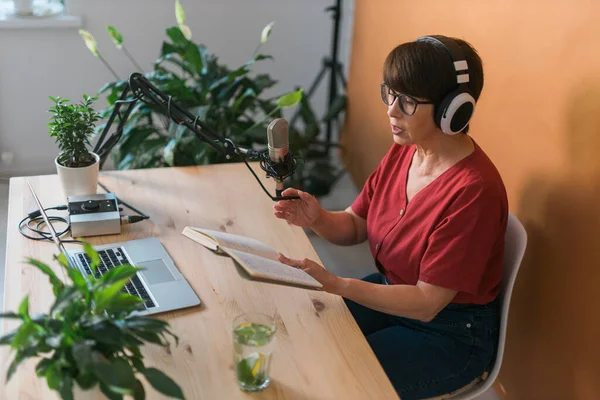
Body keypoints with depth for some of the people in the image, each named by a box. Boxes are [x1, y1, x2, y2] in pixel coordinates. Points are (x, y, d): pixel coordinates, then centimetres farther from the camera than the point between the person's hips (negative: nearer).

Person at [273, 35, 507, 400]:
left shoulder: (474, 191, -29)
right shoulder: (404, 151, -6)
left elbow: (427, 302, -26)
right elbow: (355, 226, 3)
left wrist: (336, 284, -35)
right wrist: (318, 218, -19)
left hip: (451, 333, -7)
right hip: (392, 290, 7)